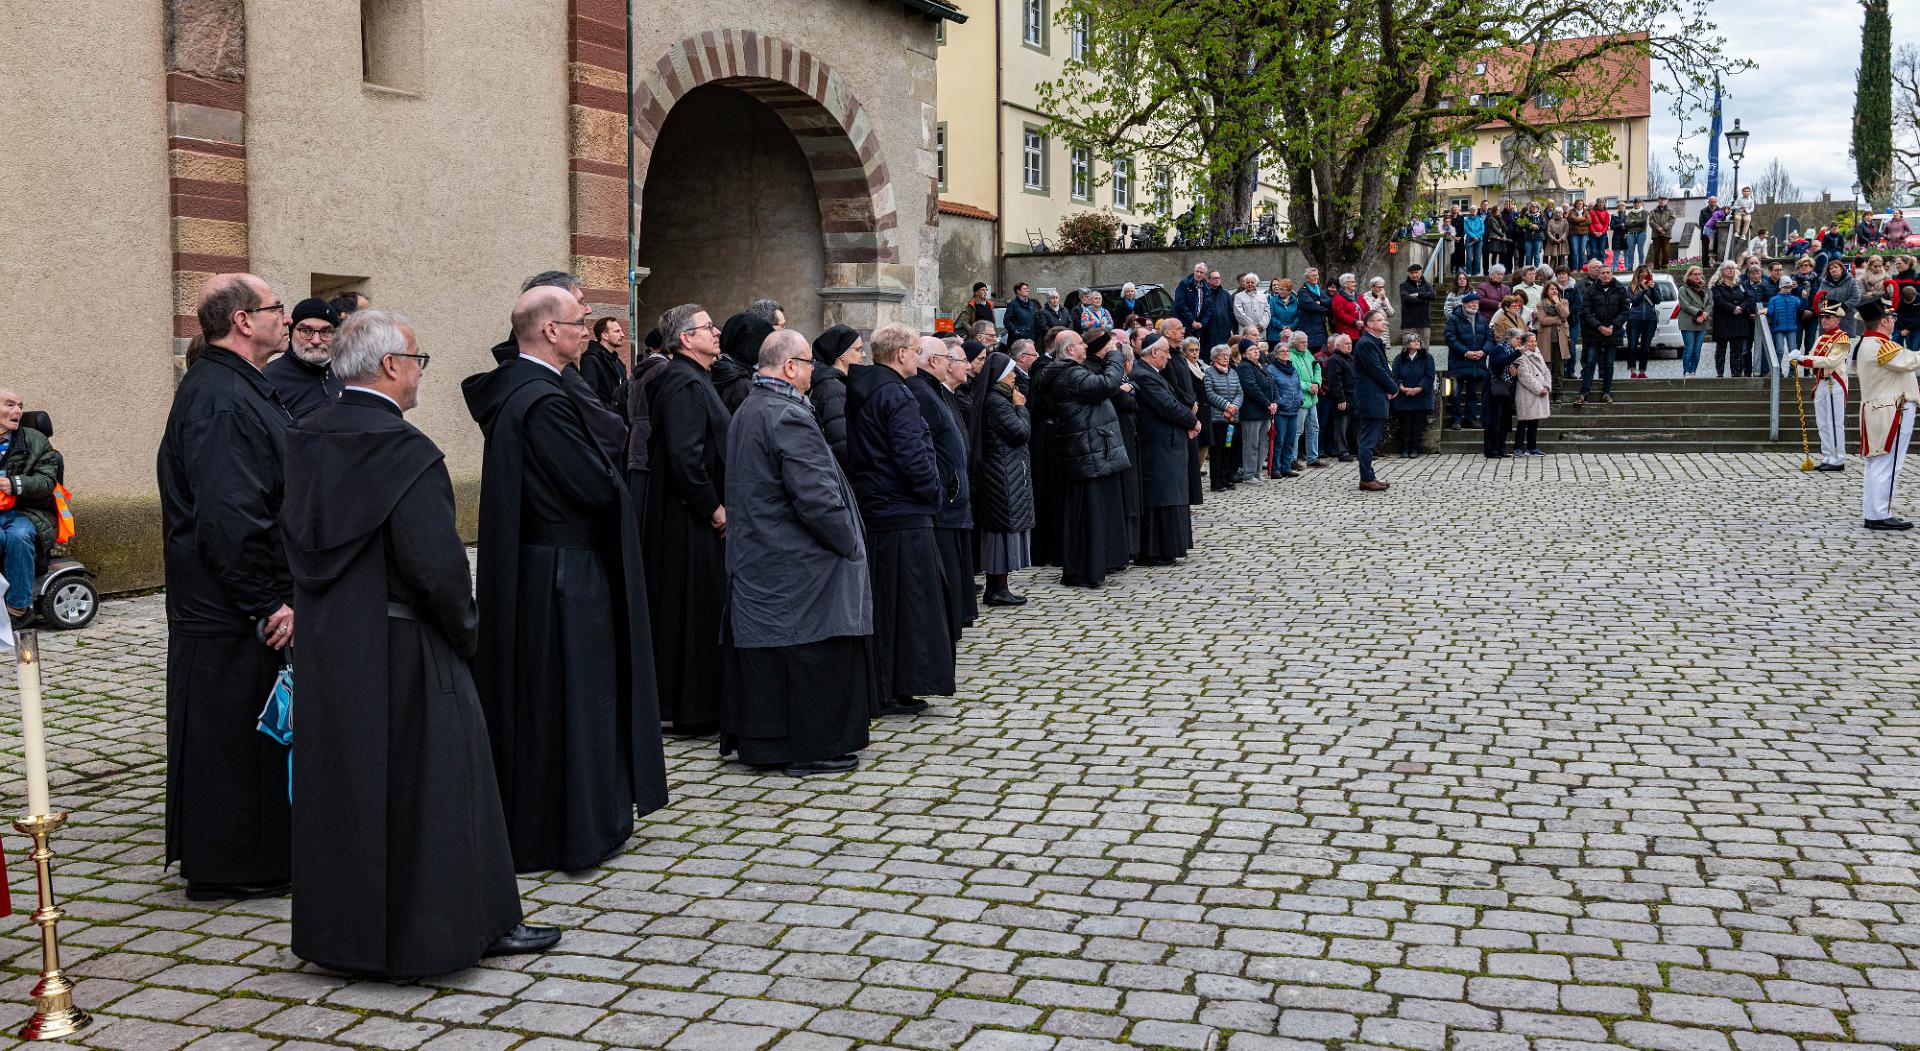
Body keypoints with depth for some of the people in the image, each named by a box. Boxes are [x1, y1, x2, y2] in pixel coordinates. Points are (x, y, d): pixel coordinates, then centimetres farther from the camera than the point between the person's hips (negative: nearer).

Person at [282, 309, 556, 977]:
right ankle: (468, 923, 16)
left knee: (339, 782, 17)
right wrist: (465, 629, -8)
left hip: (323, 649, 8)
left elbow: (297, 541, 11)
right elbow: (436, 563, -23)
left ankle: (339, 927, 28)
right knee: (431, 783, 4)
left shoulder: (305, 440, 3)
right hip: (402, 654, -8)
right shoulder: (405, 451, -21)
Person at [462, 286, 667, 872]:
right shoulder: (545, 401, -22)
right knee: (569, 702, 2)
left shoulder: (509, 388, 8)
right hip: (564, 578, -10)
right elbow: (599, 488, -20)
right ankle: (573, 833, 12)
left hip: (519, 576, 10)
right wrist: (609, 472, 0)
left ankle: (520, 820, 29)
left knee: (528, 700, 17)